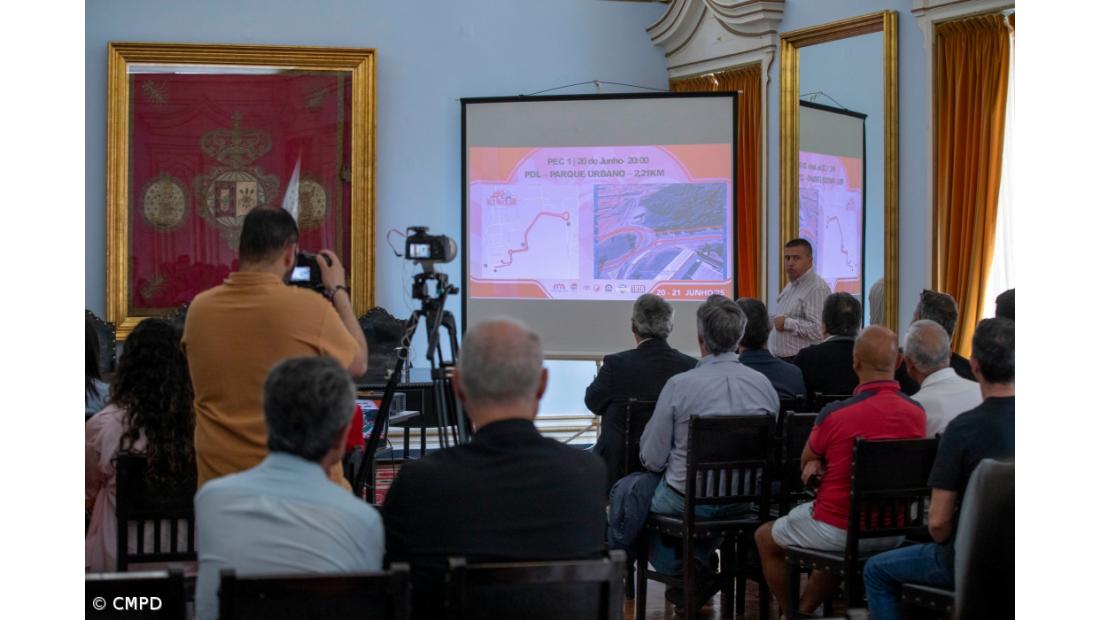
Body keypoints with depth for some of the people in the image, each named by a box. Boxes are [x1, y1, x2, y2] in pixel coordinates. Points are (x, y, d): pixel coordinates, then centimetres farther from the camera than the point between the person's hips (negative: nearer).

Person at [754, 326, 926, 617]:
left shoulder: (834, 414, -21)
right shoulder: (917, 413, -7)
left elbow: (806, 463, 0)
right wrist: (823, 463, -1)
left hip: (837, 532, -5)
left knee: (765, 537, 23)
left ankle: (793, 614, 33)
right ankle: (805, 609, 42)